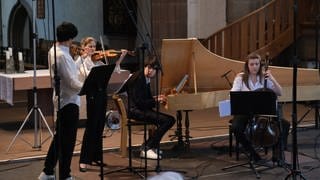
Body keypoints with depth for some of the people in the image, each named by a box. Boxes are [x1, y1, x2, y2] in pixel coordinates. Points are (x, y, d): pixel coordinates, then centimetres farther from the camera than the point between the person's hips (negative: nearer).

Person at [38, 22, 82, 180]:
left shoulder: (53, 51, 9)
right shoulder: (62, 55, -21)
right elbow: (72, 82, -25)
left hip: (61, 99, 10)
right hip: (69, 101, -10)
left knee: (60, 137, 19)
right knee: (68, 140, 1)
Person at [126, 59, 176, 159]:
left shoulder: (146, 79, 14)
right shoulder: (138, 78, -15)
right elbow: (138, 101, -20)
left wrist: (156, 98, 4)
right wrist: (156, 100, -13)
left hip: (143, 109, 10)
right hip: (135, 111, -10)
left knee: (170, 119, 1)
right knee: (166, 120, -22)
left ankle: (152, 146, 5)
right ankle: (146, 149, -18)